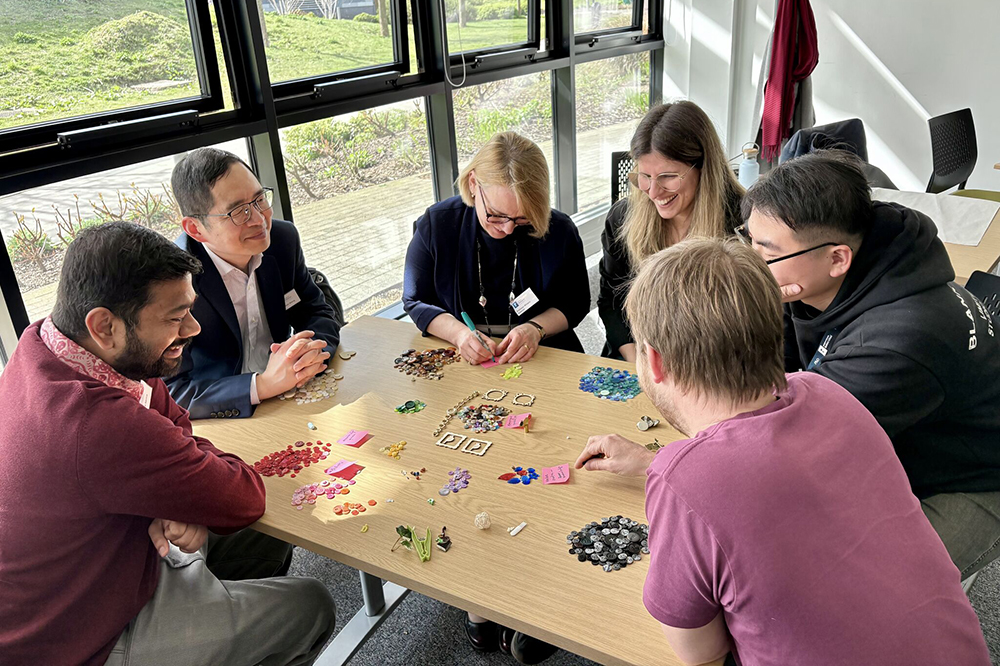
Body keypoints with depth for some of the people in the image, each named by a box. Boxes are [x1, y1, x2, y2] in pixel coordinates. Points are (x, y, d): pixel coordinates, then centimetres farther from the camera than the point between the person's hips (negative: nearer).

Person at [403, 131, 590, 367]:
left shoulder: (560, 230, -6)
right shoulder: (435, 226, -7)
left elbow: (575, 303, 5)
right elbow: (416, 301, 0)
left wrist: (535, 329, -15)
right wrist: (459, 333, -18)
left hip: (542, 355, 0)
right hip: (459, 359, 0)